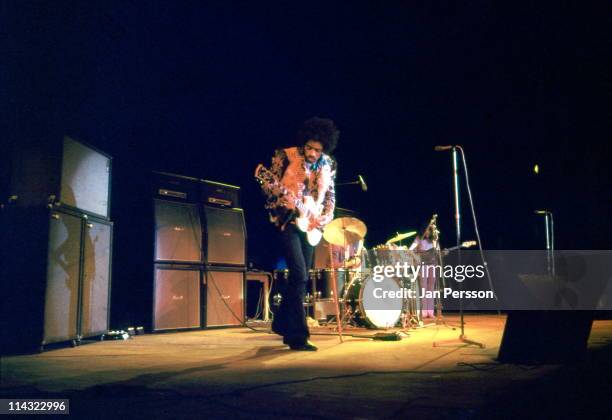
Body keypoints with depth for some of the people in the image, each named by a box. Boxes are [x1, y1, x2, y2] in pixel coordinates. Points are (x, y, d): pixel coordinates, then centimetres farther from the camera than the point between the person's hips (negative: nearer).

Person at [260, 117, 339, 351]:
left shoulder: (328, 166, 4)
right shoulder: (285, 156, -9)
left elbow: (330, 198, 10)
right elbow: (267, 184, -6)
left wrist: (322, 219, -7)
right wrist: (281, 196, -25)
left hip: (309, 226, 6)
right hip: (287, 222, -6)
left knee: (300, 278, 10)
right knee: (299, 275, -15)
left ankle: (283, 325, 28)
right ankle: (298, 336, -10)